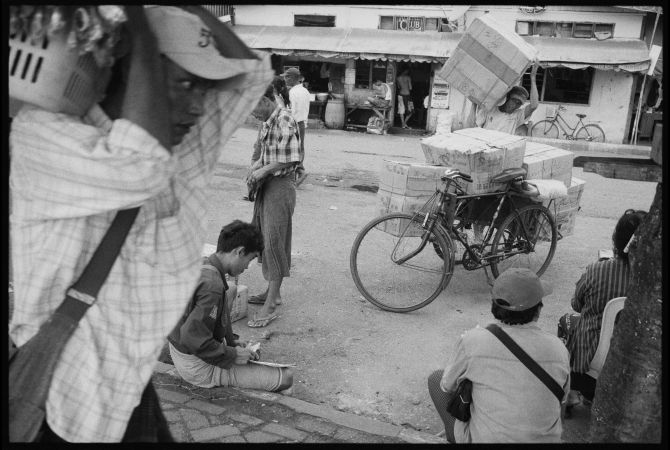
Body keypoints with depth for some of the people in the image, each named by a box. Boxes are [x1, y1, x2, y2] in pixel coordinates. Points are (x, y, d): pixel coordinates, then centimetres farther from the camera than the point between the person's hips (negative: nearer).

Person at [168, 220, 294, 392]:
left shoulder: (202, 266, 3)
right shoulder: (212, 285, -27)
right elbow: (193, 338, -31)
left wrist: (231, 340, 11)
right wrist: (232, 355, -18)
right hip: (200, 368, -10)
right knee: (285, 377, -11)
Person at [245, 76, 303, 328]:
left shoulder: (284, 119, -17)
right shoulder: (270, 118, 12)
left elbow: (293, 158, -24)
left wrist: (263, 170, -17)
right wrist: (256, 165, 3)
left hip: (280, 186, -10)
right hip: (267, 185, 10)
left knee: (274, 241, -6)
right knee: (264, 238, 16)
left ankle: (270, 307, 1)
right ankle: (272, 292, 31)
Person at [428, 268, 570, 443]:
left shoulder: (472, 341, -20)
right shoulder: (558, 349, -12)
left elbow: (448, 384, -2)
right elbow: (562, 398, 6)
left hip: (484, 439, -3)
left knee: (436, 378, 16)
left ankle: (455, 437, 23)